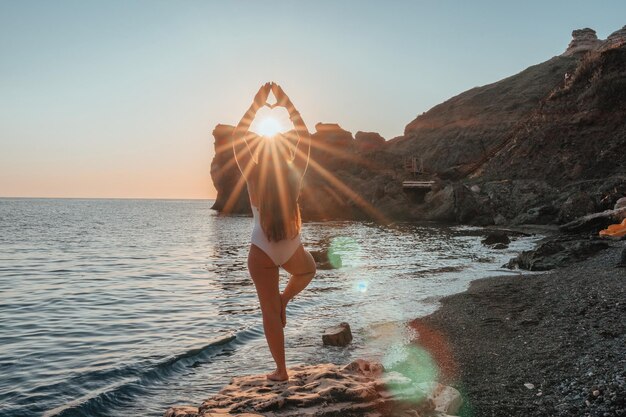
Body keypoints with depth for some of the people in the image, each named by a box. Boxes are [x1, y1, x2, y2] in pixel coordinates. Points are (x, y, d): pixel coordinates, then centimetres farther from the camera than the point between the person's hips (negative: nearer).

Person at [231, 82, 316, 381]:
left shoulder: (255, 178, -16)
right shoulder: (294, 175, -13)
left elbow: (238, 136, -8)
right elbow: (305, 136, -2)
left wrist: (258, 103, -5)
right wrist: (286, 102, 1)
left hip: (262, 253, -1)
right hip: (292, 251, 1)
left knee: (270, 313, 9)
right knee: (308, 270, 37)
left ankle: (281, 371, 14)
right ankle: (285, 298, 13)